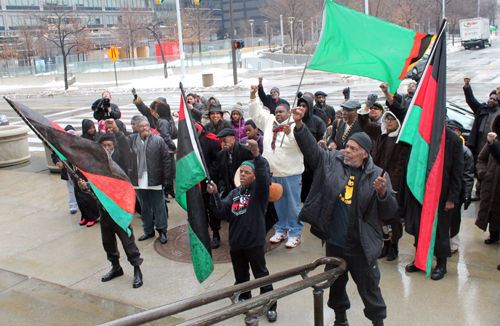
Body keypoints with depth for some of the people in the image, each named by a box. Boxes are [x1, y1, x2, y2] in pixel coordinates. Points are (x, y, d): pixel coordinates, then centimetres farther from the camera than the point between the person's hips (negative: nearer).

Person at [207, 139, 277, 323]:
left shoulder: (258, 191, -8)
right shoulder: (234, 193, 7)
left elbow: (264, 178, -30)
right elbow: (222, 212, -3)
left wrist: (257, 156, -44)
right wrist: (214, 196, -17)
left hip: (254, 242, -5)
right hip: (235, 242, 5)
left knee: (261, 275, 6)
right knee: (241, 276, 20)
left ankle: (270, 306, 21)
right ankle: (245, 300, 41)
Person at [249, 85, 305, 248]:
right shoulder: (269, 121, 10)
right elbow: (257, 112, 20)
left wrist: (289, 133, -32)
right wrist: (253, 96, 13)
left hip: (291, 173, -5)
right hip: (273, 172, 6)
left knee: (293, 204, 2)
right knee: (278, 203, 15)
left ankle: (295, 233, 13)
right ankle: (281, 230, 29)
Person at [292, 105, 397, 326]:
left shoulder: (377, 175, -8)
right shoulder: (332, 161, 0)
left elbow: (390, 212, -7)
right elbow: (311, 148, -4)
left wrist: (383, 193, -25)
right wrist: (299, 125, -17)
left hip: (362, 246, -3)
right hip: (334, 242, 3)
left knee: (369, 287, 9)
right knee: (335, 283, 21)